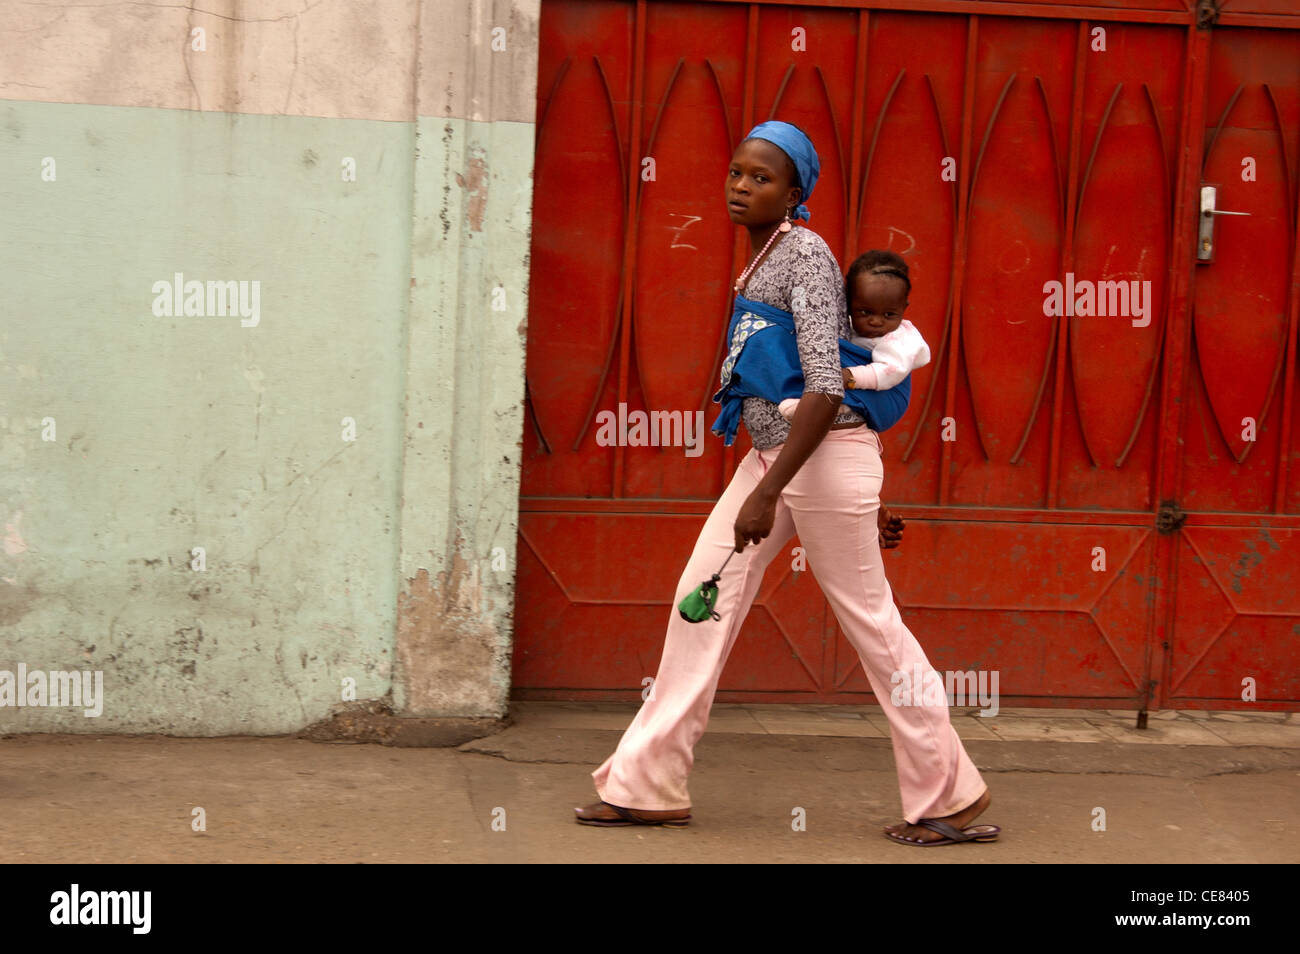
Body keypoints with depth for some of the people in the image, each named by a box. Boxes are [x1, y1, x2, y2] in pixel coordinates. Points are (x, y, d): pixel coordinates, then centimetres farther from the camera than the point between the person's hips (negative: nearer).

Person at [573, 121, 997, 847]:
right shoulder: (764, 262, 15)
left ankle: (950, 797, 11)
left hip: (826, 456, -9)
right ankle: (649, 785, 11)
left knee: (871, 620, -1)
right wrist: (861, 503, 22)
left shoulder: (805, 253, -13)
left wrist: (767, 494, -27)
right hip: (772, 454, 9)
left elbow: (826, 389, -22)